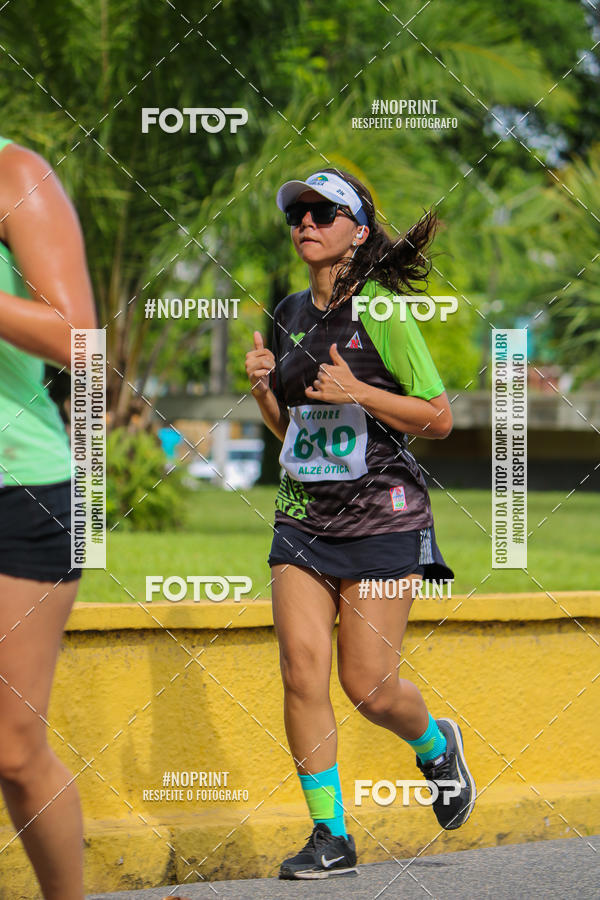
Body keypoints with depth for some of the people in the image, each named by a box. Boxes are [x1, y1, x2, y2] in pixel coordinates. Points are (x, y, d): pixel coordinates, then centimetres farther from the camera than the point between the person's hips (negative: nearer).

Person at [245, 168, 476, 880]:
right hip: (302, 516, 5)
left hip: (381, 515, -5)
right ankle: (329, 835, -2)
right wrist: (262, 389, 1)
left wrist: (358, 391, -18)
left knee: (368, 686, -2)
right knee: (301, 667, -9)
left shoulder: (381, 311, -8)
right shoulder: (289, 314, 11)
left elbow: (438, 419, -6)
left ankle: (436, 747, 32)